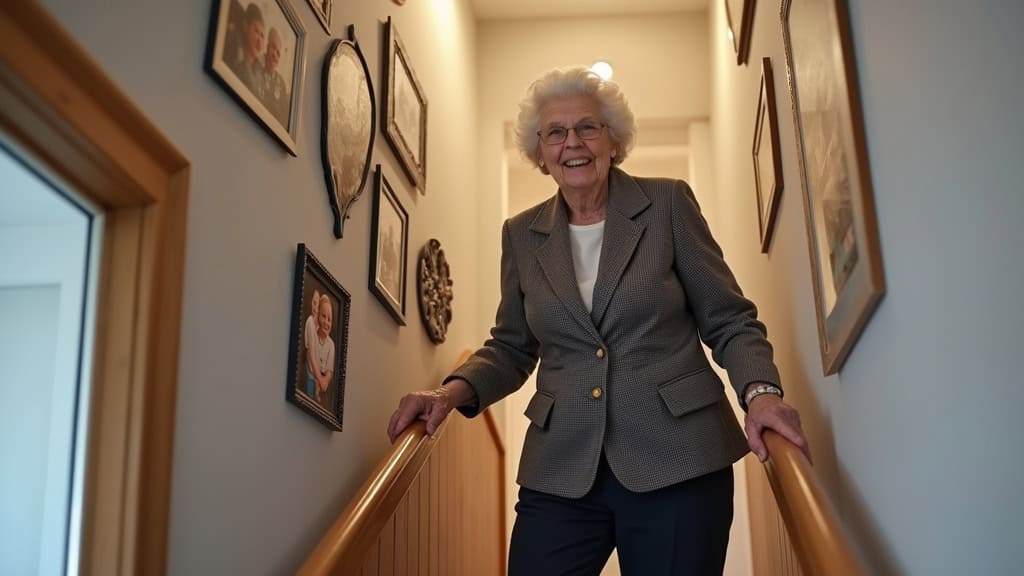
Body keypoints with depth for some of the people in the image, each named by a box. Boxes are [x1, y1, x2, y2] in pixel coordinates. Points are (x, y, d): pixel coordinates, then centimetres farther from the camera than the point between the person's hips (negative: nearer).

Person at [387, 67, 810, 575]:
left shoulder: (668, 203, 1)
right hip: (559, 471, 2)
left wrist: (760, 392, -17)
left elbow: (729, 321, 2)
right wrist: (453, 392, -4)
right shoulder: (521, 234, 9)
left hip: (677, 462, -2)